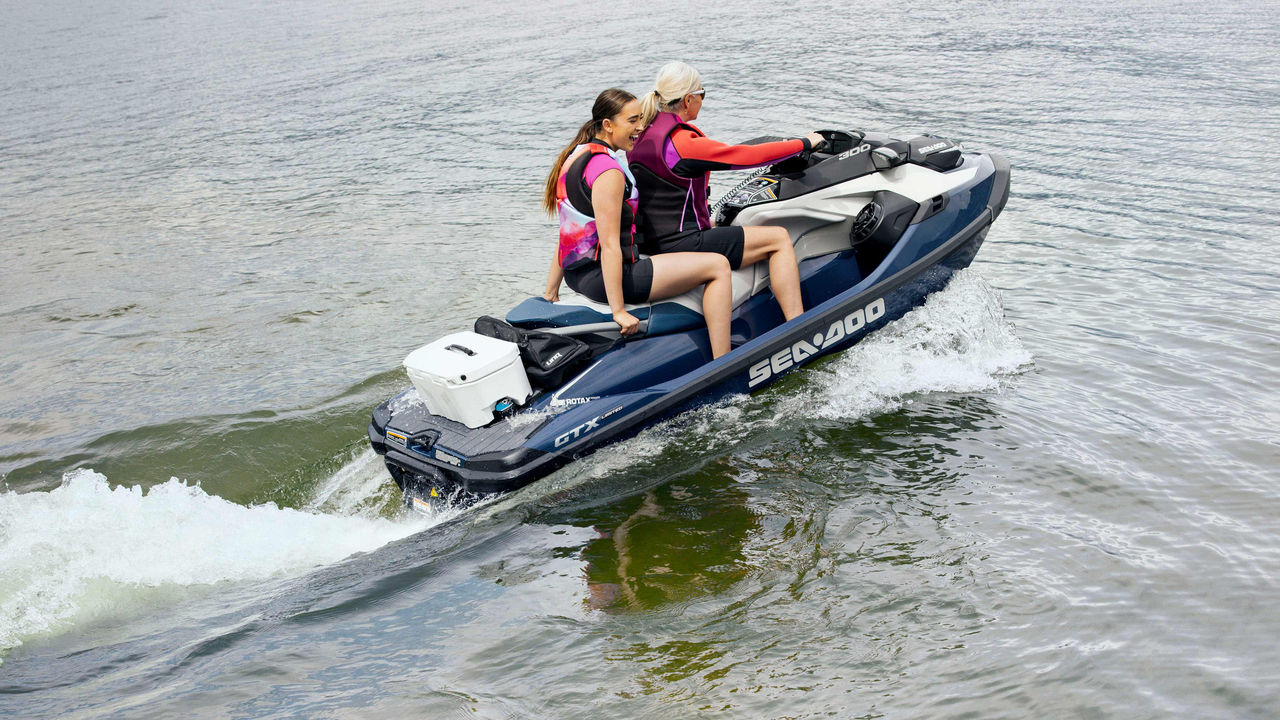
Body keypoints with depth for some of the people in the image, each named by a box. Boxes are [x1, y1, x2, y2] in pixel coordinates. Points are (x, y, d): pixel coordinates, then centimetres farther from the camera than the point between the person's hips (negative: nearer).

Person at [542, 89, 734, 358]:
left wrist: (550, 293, 18)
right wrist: (618, 310, -22)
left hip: (577, 273, 11)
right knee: (717, 266, -8)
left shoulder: (576, 157, 12)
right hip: (601, 276, -11)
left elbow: (570, 233, 16)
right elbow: (609, 245, -22)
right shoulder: (608, 171, -18)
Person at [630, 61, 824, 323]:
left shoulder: (642, 134, 7)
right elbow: (747, 156, -16)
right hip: (682, 245, -10)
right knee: (779, 239, -4)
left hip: (652, 242, 10)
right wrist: (804, 143, -4)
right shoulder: (684, 142, -20)